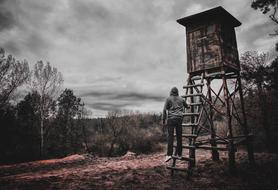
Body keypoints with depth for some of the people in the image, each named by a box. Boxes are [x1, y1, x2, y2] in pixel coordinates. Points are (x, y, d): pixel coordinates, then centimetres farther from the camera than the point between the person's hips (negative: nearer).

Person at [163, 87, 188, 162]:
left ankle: (169, 154, -13)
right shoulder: (181, 99, 14)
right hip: (179, 118, 3)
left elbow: (165, 110, -2)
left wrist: (163, 120, 1)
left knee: (170, 136, -7)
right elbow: (187, 106, 30)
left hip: (171, 118, -3)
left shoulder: (168, 99, 5)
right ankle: (179, 154, 13)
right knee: (179, 137, 8)